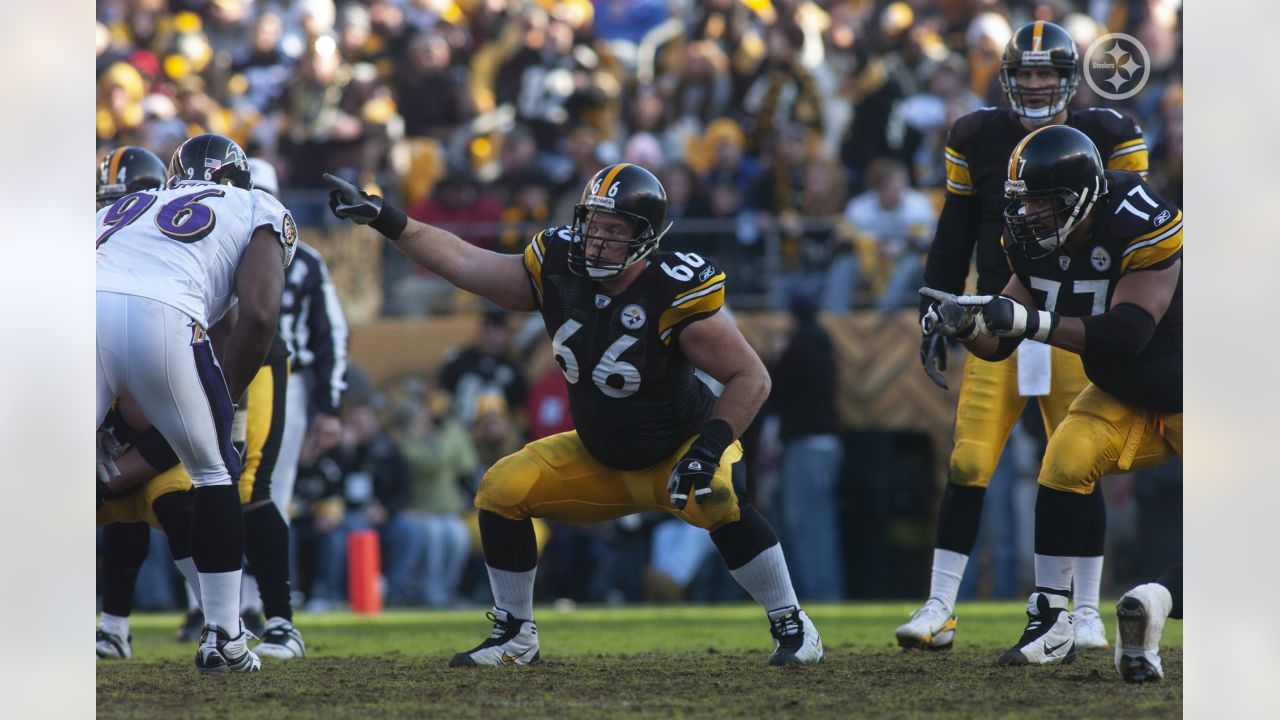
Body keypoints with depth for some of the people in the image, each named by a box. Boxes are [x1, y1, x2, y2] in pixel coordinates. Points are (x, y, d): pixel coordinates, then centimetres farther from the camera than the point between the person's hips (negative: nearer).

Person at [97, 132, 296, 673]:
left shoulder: (126, 208, 38)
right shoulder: (257, 212, 26)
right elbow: (258, 315, 9)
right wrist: (224, 404, 17)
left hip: (85, 304, 3)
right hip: (161, 317, -3)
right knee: (215, 471, 18)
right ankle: (223, 638, 18)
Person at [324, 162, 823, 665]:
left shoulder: (674, 292, -27)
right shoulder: (558, 270, -12)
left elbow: (750, 378, -23)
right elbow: (462, 262, -2)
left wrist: (710, 447, -33)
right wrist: (384, 220, -7)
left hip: (680, 448, -5)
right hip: (599, 462, 5)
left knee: (716, 498, -35)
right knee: (502, 490, -10)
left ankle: (793, 628, -17)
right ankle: (515, 637, 6)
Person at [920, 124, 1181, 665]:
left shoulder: (1139, 229, -31)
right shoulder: (1035, 245, -9)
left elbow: (1126, 333, -39)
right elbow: (999, 344, -4)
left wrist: (1029, 320, -45)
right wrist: (965, 323, -28)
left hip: (1181, 393, -5)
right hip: (1123, 397, 5)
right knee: (1066, 463, -18)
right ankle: (1050, 624, -13)